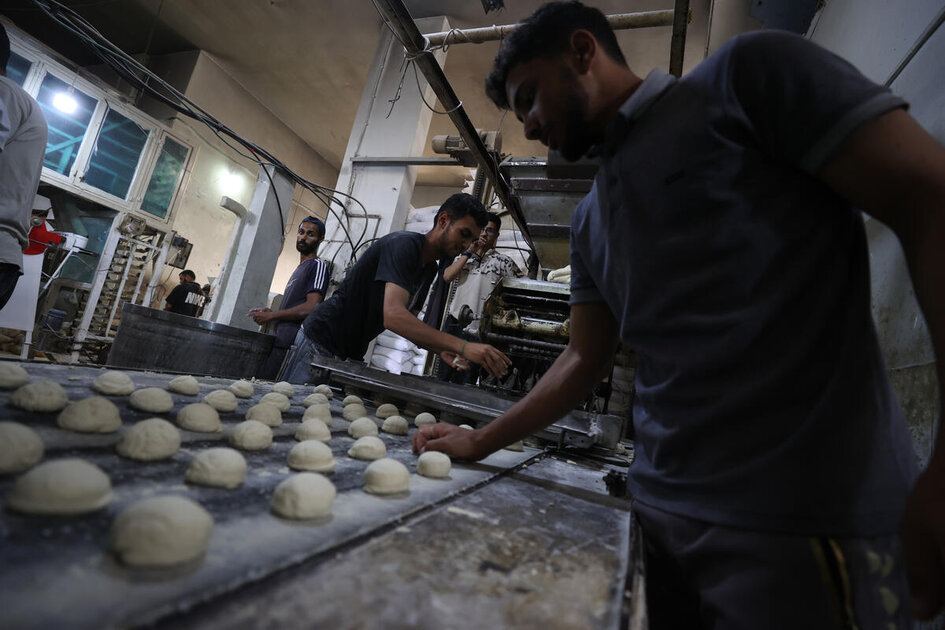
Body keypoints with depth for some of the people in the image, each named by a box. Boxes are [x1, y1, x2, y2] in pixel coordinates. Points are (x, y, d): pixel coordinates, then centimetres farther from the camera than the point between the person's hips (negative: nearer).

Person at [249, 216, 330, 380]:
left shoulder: (318, 265, -4)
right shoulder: (300, 269, 25)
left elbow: (311, 307, -16)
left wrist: (271, 315, -9)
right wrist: (270, 312, 11)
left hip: (290, 346, -9)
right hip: (280, 342, 9)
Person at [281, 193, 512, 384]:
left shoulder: (430, 268, 7)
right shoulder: (404, 244, -23)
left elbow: (409, 323, 8)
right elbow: (393, 316, -38)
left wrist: (441, 349, -13)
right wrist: (463, 346, -42)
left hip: (351, 353, 9)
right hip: (320, 343, -9)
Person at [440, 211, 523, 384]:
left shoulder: (503, 262, 1)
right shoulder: (463, 257, 15)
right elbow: (447, 276, -1)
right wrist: (469, 252, -3)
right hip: (452, 322, 4)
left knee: (464, 380, 2)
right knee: (442, 374, 10)